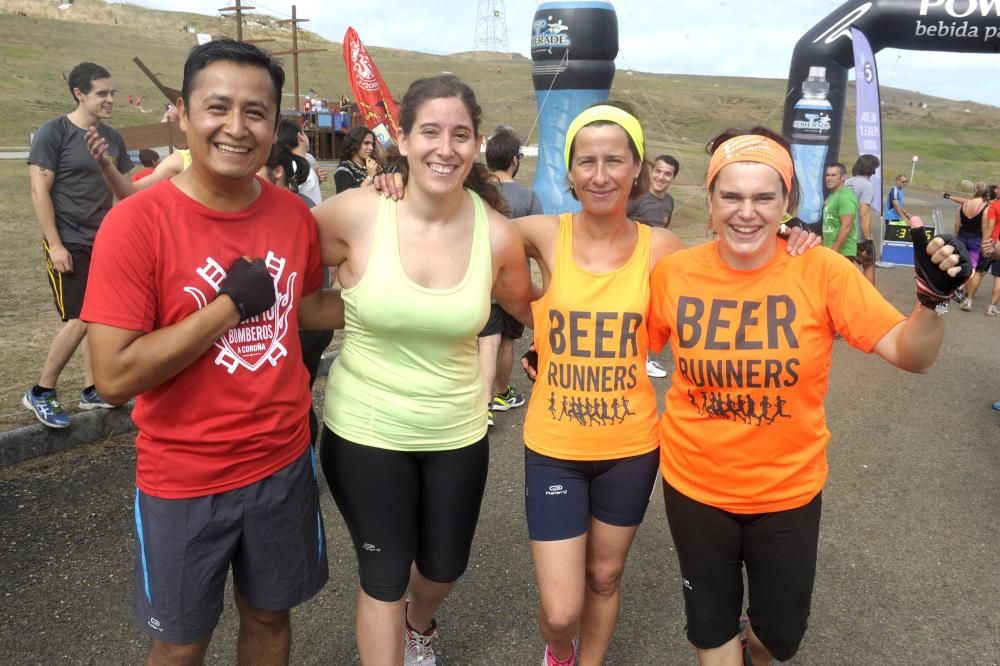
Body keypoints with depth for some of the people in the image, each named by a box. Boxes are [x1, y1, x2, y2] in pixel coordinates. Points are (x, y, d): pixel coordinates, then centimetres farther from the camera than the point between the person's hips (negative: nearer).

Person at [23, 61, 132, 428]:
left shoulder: (112, 137, 9)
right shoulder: (53, 132, -8)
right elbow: (39, 192, -11)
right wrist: (55, 244, -15)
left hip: (105, 244, 6)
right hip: (68, 245, -6)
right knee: (78, 321, -10)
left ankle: (90, 390, 20)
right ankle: (40, 393, 7)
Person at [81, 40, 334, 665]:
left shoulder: (295, 214, -4)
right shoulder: (136, 222, -19)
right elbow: (115, 375, -22)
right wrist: (230, 302, -23)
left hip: (284, 465, 4)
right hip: (184, 483, -3)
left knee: (269, 615, 24)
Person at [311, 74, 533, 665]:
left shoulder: (497, 235, -12)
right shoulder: (356, 214, -18)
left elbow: (530, 311, 7)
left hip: (457, 433, 3)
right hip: (366, 431, -3)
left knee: (445, 567, 24)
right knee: (384, 577, 11)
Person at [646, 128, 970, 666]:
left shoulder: (821, 272, -16)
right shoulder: (673, 272, -12)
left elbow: (911, 355, -14)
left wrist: (932, 297, -32)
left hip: (788, 490, 0)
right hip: (694, 484, 0)